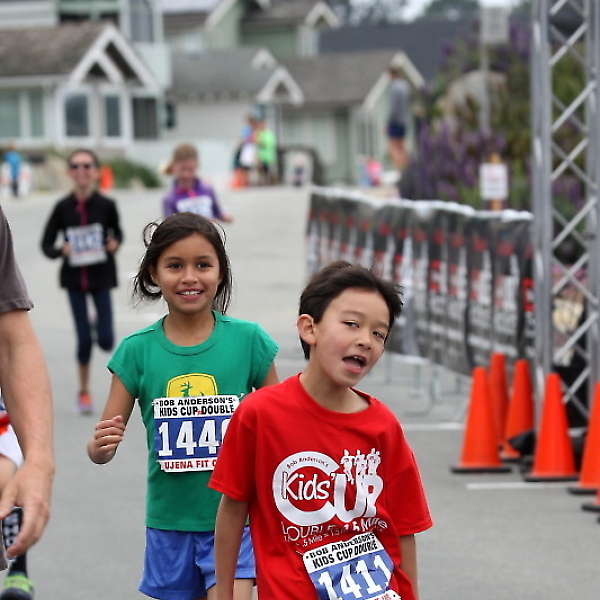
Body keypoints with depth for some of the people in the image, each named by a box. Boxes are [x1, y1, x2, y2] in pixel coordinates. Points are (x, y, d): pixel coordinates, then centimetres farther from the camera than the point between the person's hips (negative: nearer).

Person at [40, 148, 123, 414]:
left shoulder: (106, 205, -9)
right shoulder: (63, 207, -8)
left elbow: (117, 233, 8)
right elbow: (46, 244, -1)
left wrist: (115, 244, -13)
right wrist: (60, 251, -21)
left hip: (101, 276, 0)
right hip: (74, 277, 0)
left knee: (106, 341, -5)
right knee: (84, 340, 0)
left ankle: (99, 325, 34)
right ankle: (84, 391, 21)